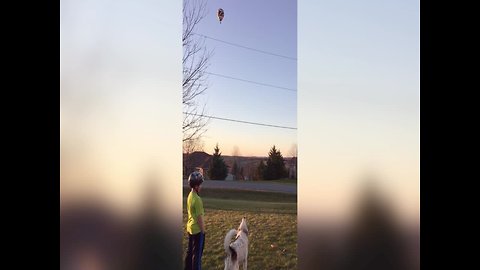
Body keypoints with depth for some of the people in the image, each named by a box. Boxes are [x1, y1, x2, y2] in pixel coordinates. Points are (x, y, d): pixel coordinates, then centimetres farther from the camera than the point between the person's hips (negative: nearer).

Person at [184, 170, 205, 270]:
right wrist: (203, 231, -13)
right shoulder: (197, 199, -24)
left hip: (190, 228, 9)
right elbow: (200, 218, -21)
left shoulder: (190, 195, 3)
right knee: (197, 253, 4)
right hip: (197, 230, -9)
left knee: (190, 251, 19)